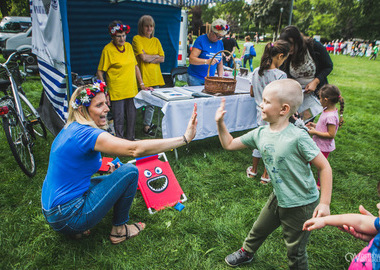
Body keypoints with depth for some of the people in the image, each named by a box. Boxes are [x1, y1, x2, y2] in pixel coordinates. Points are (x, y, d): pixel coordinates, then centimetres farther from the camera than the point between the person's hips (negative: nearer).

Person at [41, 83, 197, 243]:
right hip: (67, 218, -9)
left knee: (115, 176, 21)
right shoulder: (85, 134, -23)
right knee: (130, 172, -10)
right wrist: (185, 138, -32)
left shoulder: (70, 129, 7)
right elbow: (135, 149, -33)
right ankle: (118, 230, 9)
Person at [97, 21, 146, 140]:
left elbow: (135, 66, 15)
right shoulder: (108, 49, -9)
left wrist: (142, 84, 10)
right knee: (119, 119, 1)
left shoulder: (128, 46, 8)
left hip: (132, 90, 6)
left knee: (132, 117, 13)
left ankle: (130, 139, 31)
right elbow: (100, 72, -7)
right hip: (116, 92, -5)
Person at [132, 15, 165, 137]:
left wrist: (149, 58, -7)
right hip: (144, 76, -5)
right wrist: (156, 56, 2)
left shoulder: (156, 40, 15)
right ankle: (146, 126, 5)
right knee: (150, 102, -6)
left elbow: (162, 59, 6)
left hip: (156, 76, 5)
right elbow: (143, 57, -11)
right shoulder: (137, 39, -1)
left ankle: (147, 123, 22)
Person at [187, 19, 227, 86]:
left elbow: (220, 63, 18)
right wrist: (207, 61, -30)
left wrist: (220, 77, 2)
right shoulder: (201, 40, -8)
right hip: (195, 79, -5)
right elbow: (191, 60, -17)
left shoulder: (220, 43, 11)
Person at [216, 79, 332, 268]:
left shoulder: (298, 137, -26)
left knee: (295, 251, 13)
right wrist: (220, 123, -9)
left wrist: (324, 203, -20)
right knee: (259, 229, 28)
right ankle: (247, 253, 57)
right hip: (278, 198, 7)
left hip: (301, 205, -6)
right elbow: (229, 144, 3)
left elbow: (324, 167, -20)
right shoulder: (260, 133, -7)